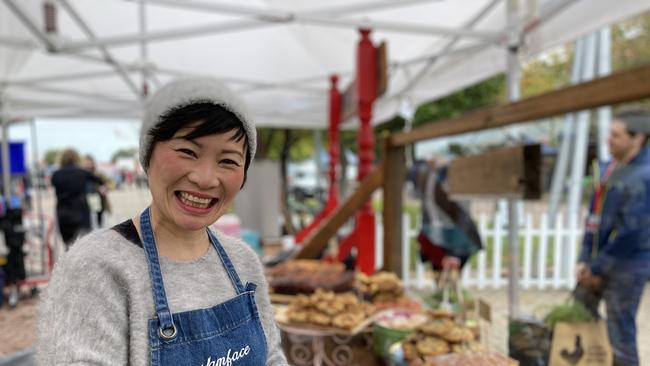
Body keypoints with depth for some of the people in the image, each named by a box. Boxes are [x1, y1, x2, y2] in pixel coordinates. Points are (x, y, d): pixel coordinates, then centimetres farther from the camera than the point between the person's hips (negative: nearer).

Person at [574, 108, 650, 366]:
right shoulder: (608, 169, 7)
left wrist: (598, 268, -13)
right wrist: (584, 259, 4)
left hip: (626, 266, -8)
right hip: (598, 261, 8)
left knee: (620, 333, 6)